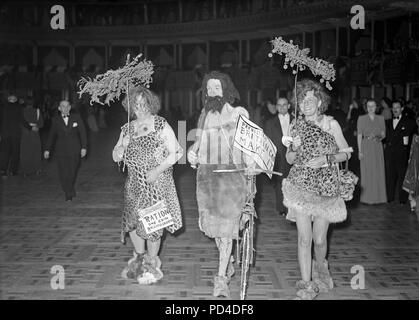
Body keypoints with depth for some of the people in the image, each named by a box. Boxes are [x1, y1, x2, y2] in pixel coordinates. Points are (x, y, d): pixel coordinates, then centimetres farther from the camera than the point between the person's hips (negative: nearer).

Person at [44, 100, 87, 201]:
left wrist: (84, 147, -2)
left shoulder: (76, 118, 4)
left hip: (74, 151, 0)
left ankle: (70, 193, 23)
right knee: (63, 174, -5)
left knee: (72, 173, 2)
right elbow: (51, 135, 10)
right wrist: (47, 149, 8)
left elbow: (82, 133, 4)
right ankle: (68, 194, 10)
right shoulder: (55, 120, 5)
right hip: (61, 150, 0)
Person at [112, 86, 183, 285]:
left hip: (156, 182, -5)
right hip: (134, 183, 5)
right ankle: (139, 258, 32)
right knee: (132, 221, 7)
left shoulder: (161, 125, -6)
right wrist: (121, 148, -11)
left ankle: (152, 265, 19)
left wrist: (158, 169, -20)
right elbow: (116, 157, 11)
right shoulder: (127, 129, 9)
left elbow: (175, 153, -9)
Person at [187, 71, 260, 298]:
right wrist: (192, 151, 1)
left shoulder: (239, 113, -4)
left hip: (232, 173, -5)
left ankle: (221, 277, -2)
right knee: (213, 223, 12)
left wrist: (251, 165, -18)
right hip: (206, 174, 5)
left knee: (226, 224, -7)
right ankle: (228, 264, 34)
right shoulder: (204, 114, 11)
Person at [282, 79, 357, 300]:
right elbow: (290, 159, 11)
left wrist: (325, 159, -13)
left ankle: (320, 266, 35)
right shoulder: (296, 126, 4)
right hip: (301, 186, 1)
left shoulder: (331, 124, -1)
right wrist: (294, 149, -10)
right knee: (304, 238, -5)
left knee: (319, 239, 2)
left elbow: (346, 153, 3)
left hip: (326, 188, -1)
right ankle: (307, 286, 3)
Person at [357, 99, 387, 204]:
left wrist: (378, 137, -12)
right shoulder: (361, 118, 2)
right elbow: (359, 135, -1)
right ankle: (367, 197, 6)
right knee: (366, 172, -1)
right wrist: (359, 151, -7)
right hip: (366, 147, -2)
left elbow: (383, 134, 11)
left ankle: (379, 196, 12)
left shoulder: (381, 118, 9)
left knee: (378, 172, 2)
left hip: (377, 147, 2)